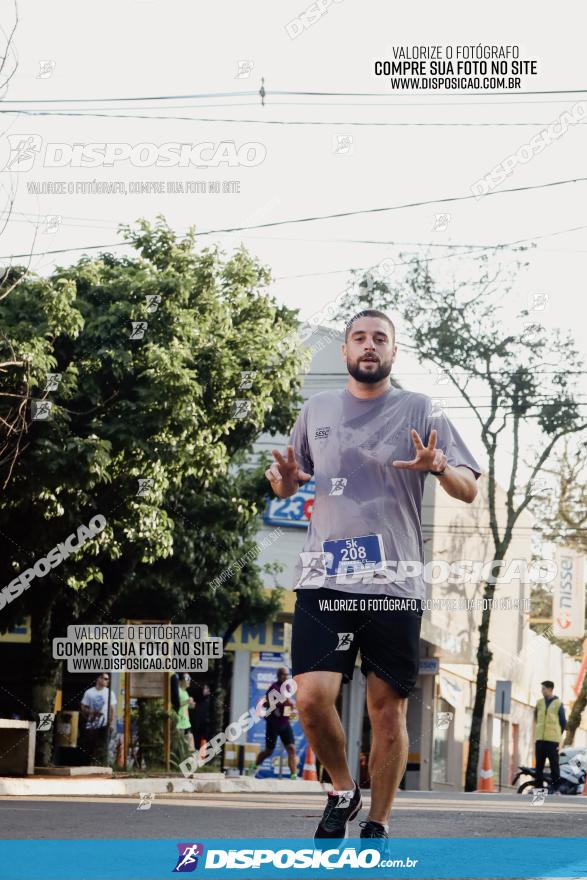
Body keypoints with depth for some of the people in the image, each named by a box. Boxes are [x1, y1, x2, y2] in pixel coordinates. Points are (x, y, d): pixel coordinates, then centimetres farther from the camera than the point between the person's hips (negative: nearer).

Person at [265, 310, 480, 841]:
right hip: (324, 579, 1)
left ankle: (377, 827, 14)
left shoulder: (420, 411, 6)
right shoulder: (316, 410, 14)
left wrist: (440, 467, -20)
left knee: (388, 709, 1)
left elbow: (469, 489, 2)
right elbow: (288, 485, 24)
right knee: (312, 698, -12)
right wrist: (285, 479, 0)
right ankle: (343, 790, 14)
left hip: (394, 584, -1)